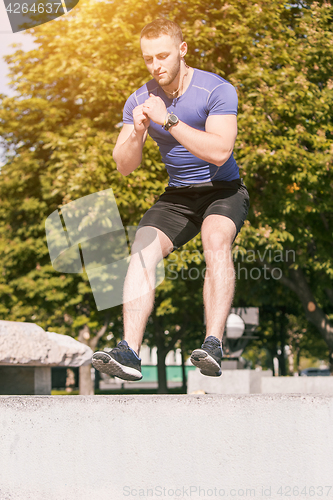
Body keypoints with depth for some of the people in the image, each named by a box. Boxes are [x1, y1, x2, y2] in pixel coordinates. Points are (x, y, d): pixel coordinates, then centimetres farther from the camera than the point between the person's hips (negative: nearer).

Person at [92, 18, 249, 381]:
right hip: (176, 196, 4)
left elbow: (220, 152, -24)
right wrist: (137, 131, -19)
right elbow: (124, 167, 1)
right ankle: (129, 352, -33)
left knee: (216, 241, -34)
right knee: (142, 251, -22)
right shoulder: (139, 101, 2)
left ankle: (213, 345, -40)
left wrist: (168, 120, -28)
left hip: (223, 191, -3)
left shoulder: (217, 90, -12)